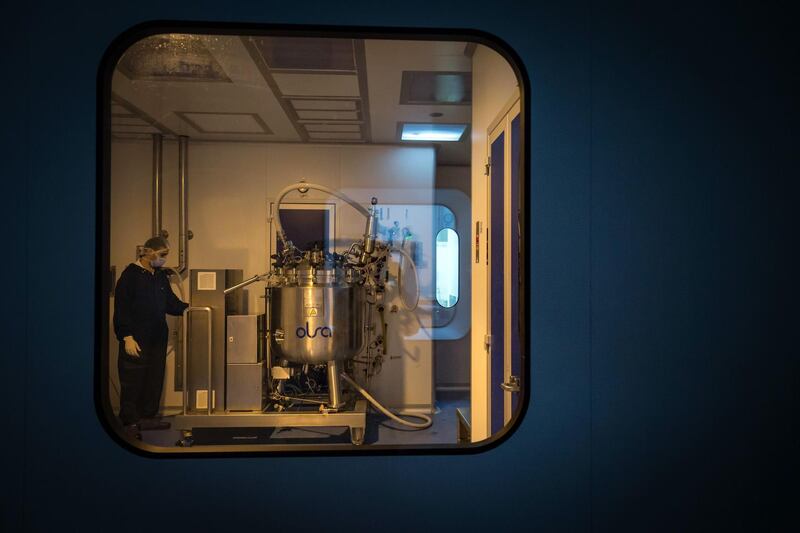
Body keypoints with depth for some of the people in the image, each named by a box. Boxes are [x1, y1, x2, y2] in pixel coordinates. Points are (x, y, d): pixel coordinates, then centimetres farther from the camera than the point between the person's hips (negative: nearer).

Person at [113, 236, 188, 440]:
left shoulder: (161, 276, 12)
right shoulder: (131, 274, -9)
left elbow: (171, 303, 18)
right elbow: (121, 308, -13)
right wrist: (127, 337, -18)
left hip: (158, 339, 7)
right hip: (136, 340, -7)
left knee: (155, 379, 12)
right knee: (133, 381, -1)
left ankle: (148, 416, 23)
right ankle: (130, 422, 7)